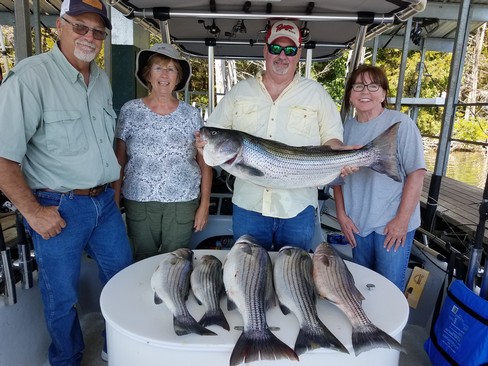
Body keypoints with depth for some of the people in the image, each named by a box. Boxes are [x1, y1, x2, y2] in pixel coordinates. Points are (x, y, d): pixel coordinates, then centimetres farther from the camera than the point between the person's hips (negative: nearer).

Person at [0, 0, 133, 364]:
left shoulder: (102, 79, 8)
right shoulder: (31, 77, -15)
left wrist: (113, 186, 13)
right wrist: (33, 212, -15)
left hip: (105, 202, 7)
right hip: (59, 209, -6)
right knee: (63, 298, 11)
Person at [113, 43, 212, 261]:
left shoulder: (191, 114, 1)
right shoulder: (130, 111, 1)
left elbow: (205, 165, 3)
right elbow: (119, 162, 4)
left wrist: (204, 205, -1)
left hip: (183, 203, 0)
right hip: (138, 202, 1)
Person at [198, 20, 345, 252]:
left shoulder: (316, 92, 6)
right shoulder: (240, 90, 8)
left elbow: (331, 138, 6)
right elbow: (214, 131, 10)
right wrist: (206, 142, -13)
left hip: (298, 206, 0)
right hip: (248, 202, 1)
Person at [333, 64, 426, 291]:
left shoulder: (400, 123, -9)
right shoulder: (346, 128, 4)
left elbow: (416, 173, -11)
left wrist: (402, 219, -13)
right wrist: (341, 214, 2)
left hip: (393, 223, -4)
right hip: (357, 223, 4)